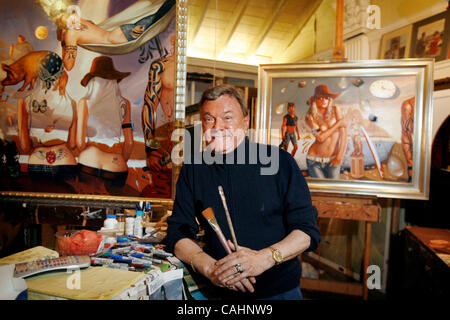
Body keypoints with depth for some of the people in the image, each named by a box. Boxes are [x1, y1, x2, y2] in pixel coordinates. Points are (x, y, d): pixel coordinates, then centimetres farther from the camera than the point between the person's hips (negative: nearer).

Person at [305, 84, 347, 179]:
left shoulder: (335, 109, -4)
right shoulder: (310, 117, -6)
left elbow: (343, 132, -7)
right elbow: (320, 137, -17)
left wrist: (339, 156, -11)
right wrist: (338, 124, -13)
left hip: (332, 160, 1)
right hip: (315, 160, -1)